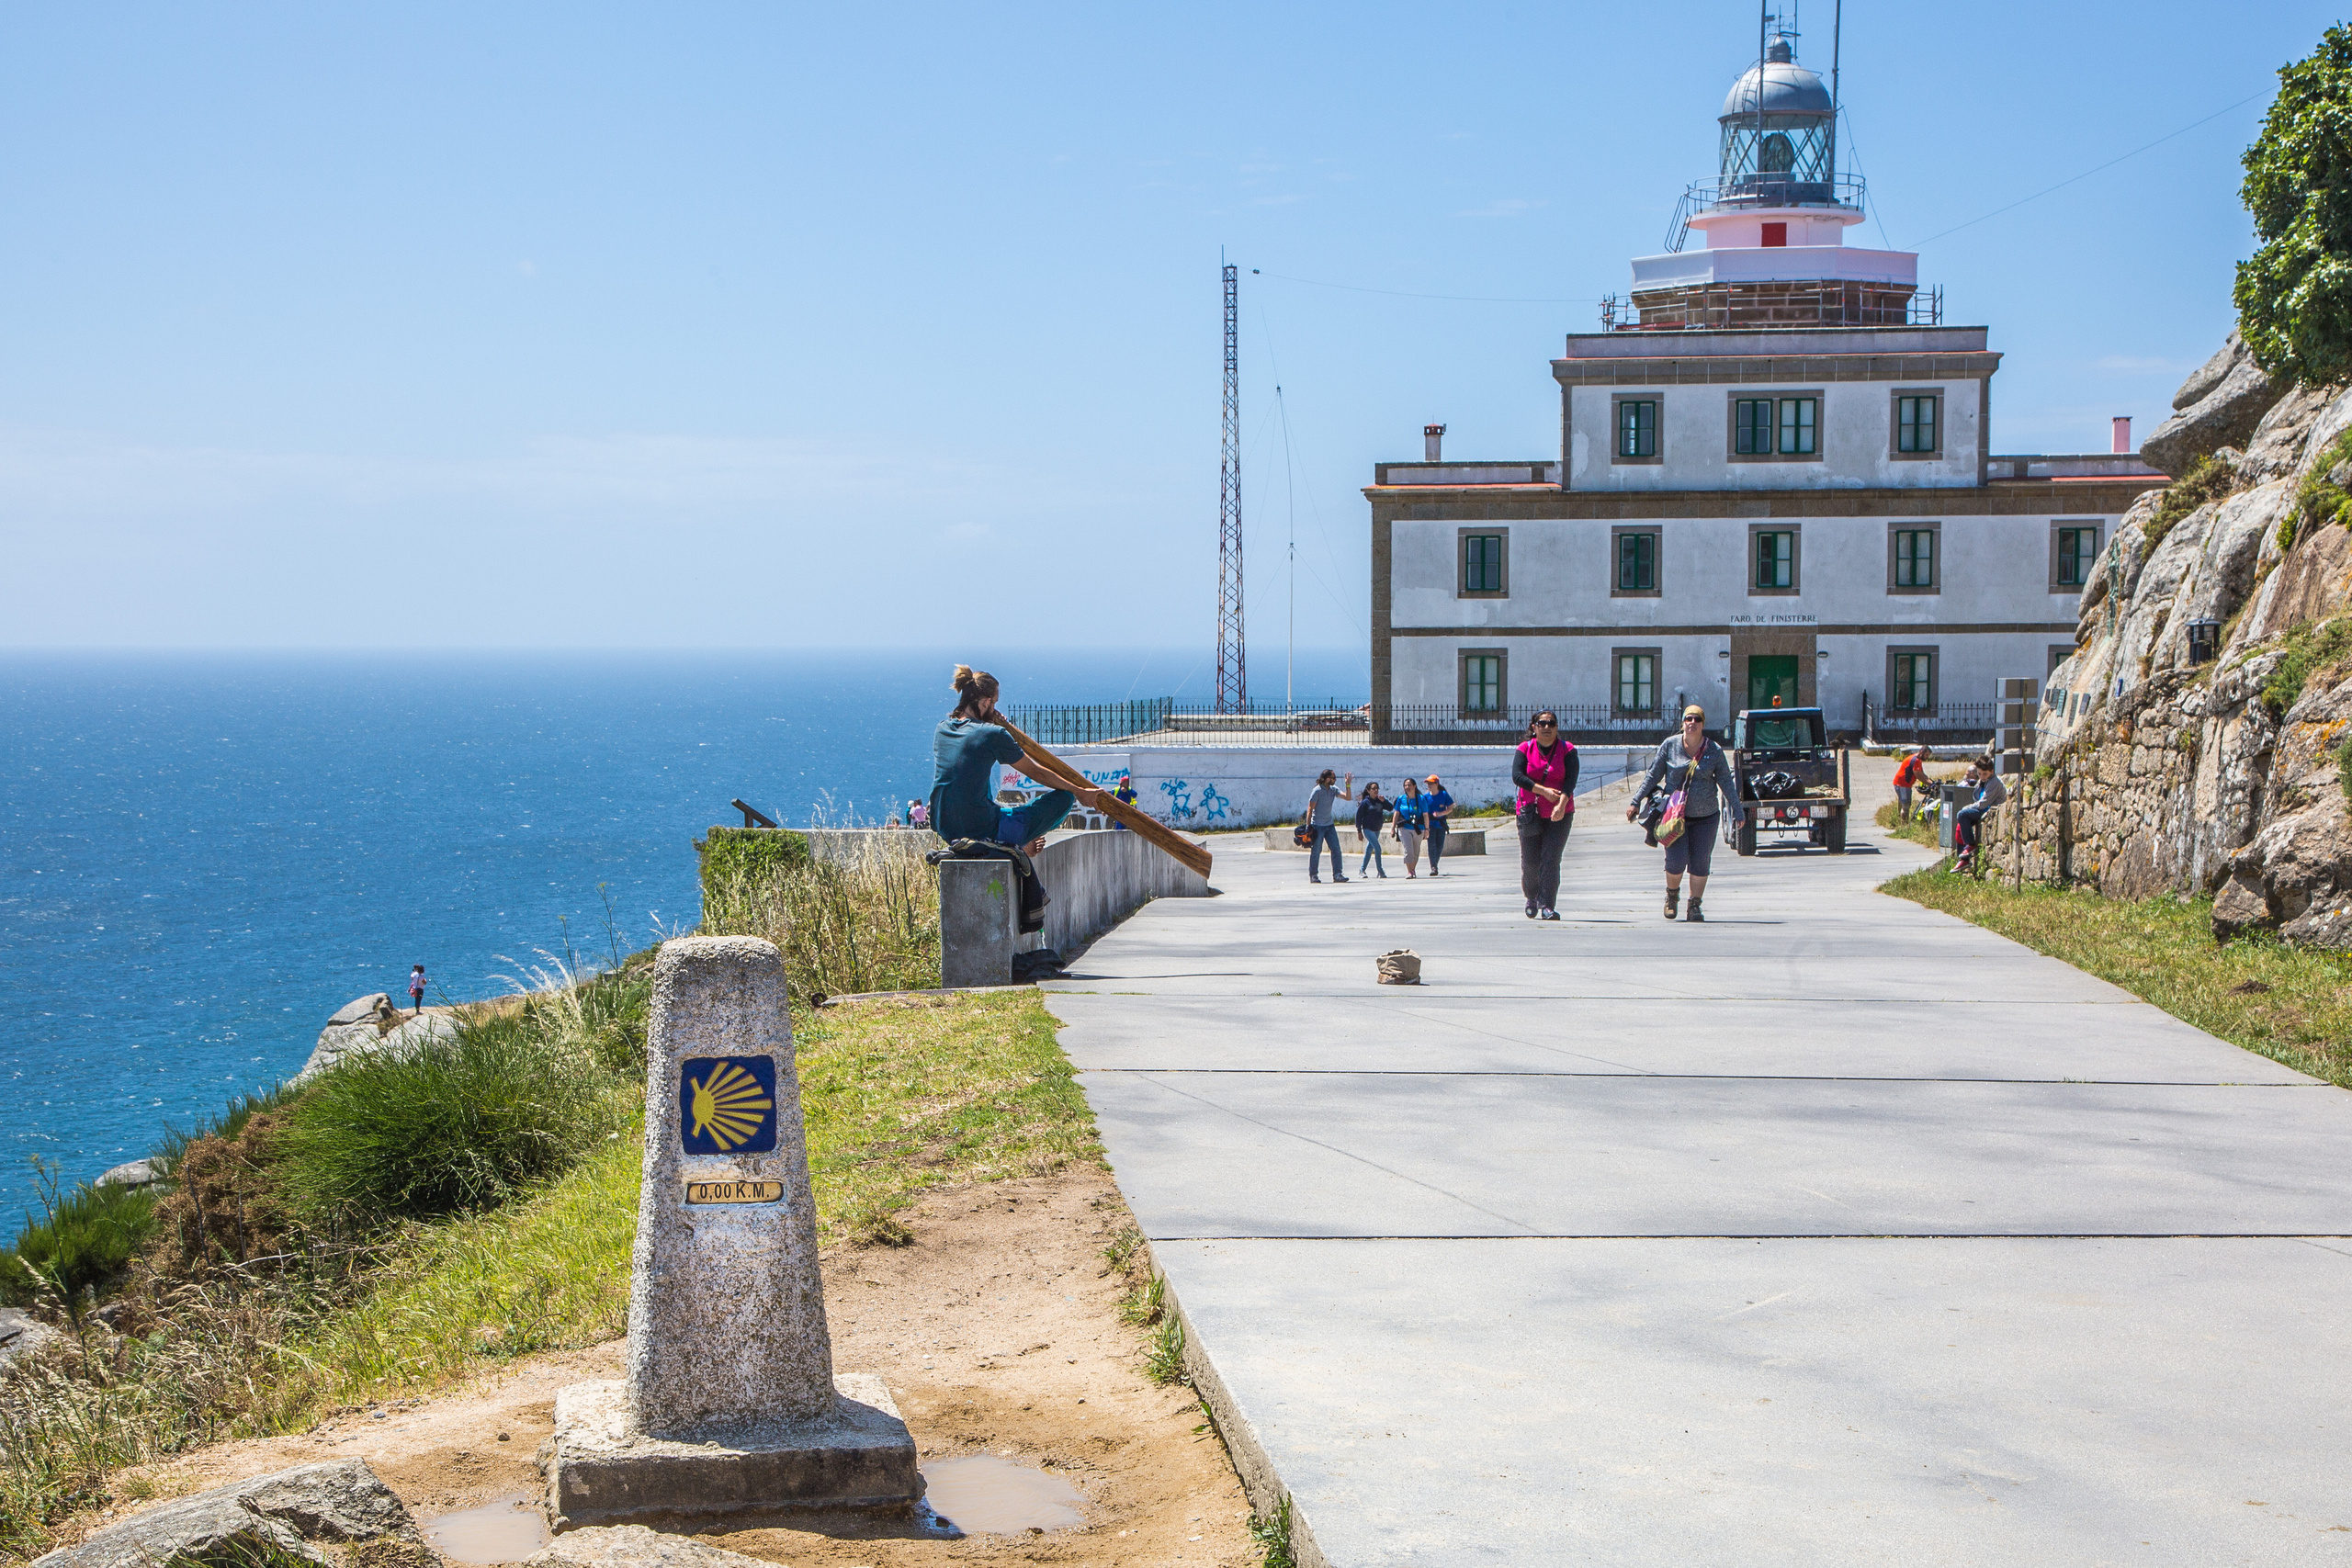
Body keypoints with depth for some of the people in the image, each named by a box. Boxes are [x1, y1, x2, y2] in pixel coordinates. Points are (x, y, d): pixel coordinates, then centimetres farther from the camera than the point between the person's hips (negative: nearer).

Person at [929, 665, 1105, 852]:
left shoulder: (942, 729, 6)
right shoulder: (993, 734, -12)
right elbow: (1035, 771, -1)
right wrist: (1080, 793, 9)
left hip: (945, 830, 8)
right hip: (983, 830, -8)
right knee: (1064, 797, 2)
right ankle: (1019, 847, 14)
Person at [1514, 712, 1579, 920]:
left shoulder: (1567, 750, 1)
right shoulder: (1524, 749, 3)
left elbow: (1571, 780, -10)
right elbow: (1517, 776, -10)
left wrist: (1562, 803, -27)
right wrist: (1543, 790, -20)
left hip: (1560, 814, -1)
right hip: (1530, 814, 1)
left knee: (1551, 859, -12)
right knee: (1530, 861, 4)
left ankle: (1546, 906, -13)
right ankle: (1532, 897, 32)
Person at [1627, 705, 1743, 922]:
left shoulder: (1714, 751, -1)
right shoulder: (1669, 745, -1)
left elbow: (1726, 783, 7)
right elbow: (1653, 776, 5)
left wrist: (1737, 813, 7)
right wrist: (1636, 802, 2)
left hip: (1705, 816, 1)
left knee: (1700, 863, -2)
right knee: (1676, 861, -10)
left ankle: (1695, 905, 12)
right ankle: (1672, 893, 20)